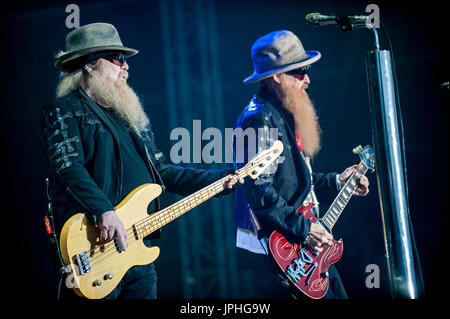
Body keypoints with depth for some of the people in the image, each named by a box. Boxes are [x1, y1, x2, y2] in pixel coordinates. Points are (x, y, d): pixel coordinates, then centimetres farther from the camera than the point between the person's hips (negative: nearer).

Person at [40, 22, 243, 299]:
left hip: (138, 246, 8)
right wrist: (104, 211, -34)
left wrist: (219, 180, 14)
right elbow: (69, 169, -20)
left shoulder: (132, 115, 20)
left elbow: (161, 171, 22)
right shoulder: (65, 112, -4)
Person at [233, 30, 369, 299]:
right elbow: (259, 191, -26)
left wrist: (335, 182, 21)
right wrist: (303, 230, -23)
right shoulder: (260, 118, -18)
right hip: (276, 247, -10)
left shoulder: (285, 115, 15)